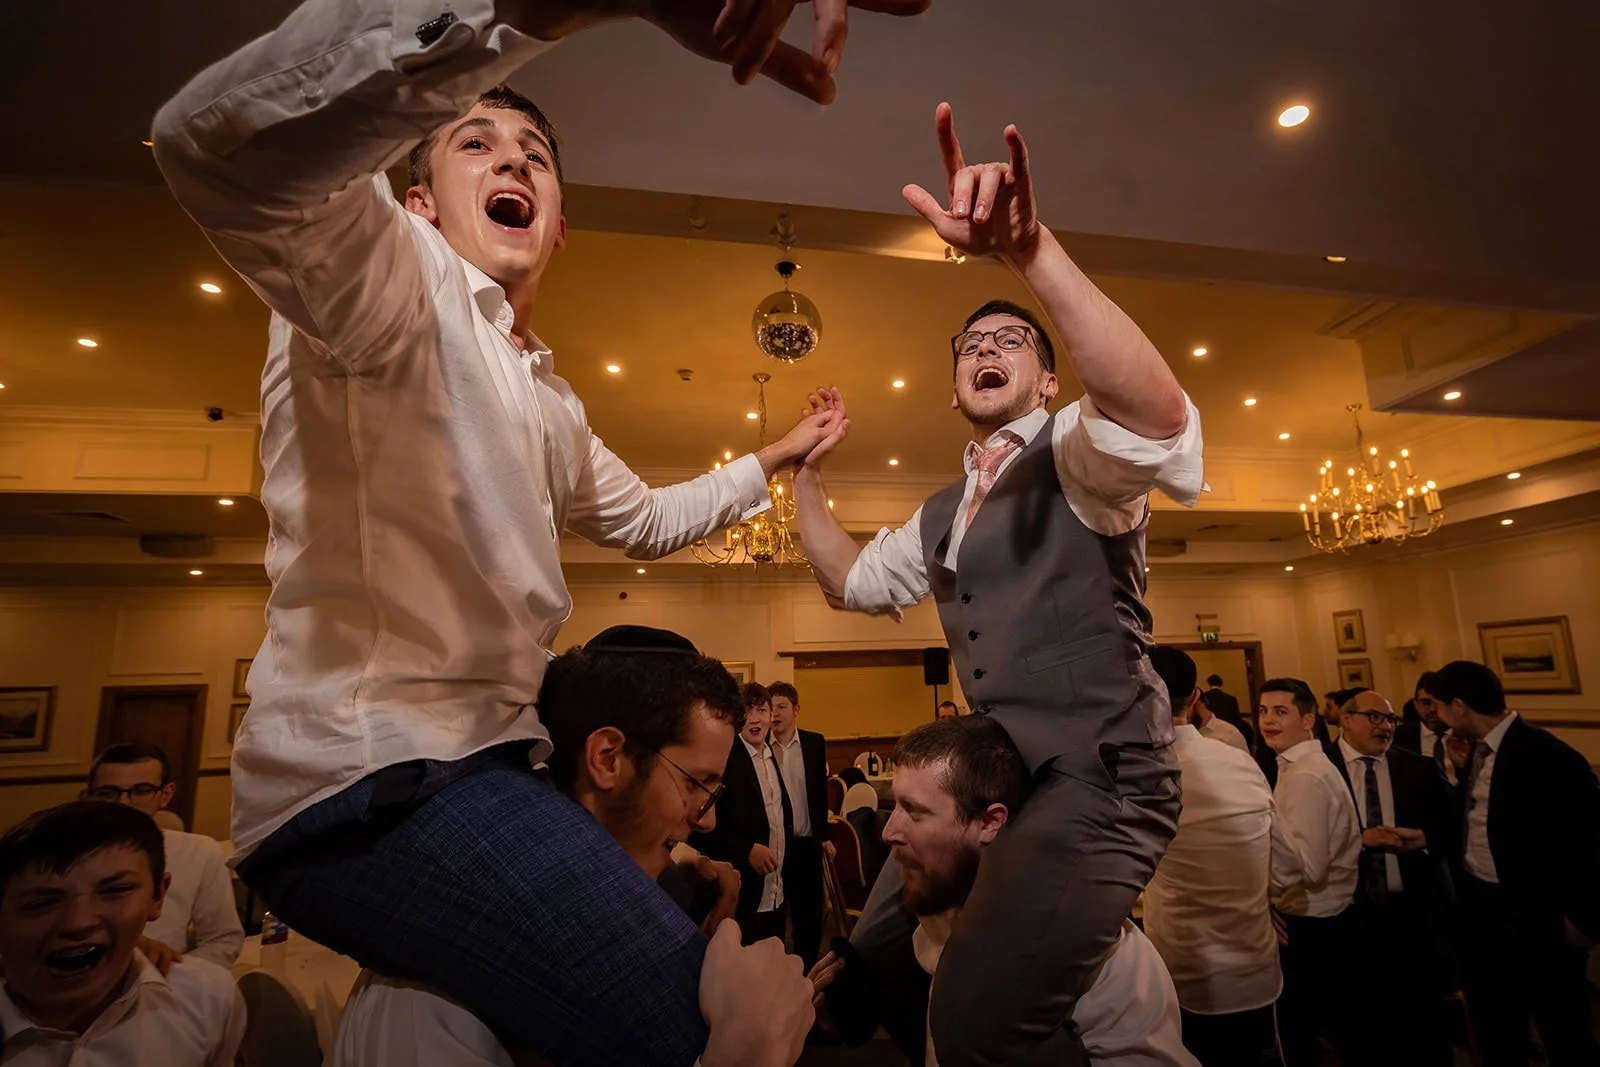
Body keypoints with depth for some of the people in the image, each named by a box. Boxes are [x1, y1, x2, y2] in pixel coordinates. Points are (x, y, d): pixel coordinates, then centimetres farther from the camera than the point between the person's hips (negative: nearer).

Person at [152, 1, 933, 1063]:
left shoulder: (551, 404, 19)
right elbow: (220, 145, -30)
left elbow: (644, 518, 32)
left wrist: (774, 458, 32)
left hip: (483, 758, 9)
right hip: (369, 777, -9)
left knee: (714, 954, 15)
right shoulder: (397, 278, -7)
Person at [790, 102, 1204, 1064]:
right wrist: (809, 470, 17)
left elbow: (1159, 417, -30)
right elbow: (851, 582, 25)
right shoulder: (943, 515, 17)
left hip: (1101, 779, -7)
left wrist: (1031, 250, -41)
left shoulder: (1076, 459, -7)